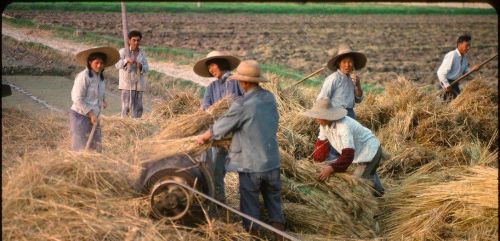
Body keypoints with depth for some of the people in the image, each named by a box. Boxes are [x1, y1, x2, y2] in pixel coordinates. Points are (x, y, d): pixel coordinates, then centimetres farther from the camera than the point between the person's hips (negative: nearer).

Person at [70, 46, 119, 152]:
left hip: (93, 117, 8)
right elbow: (78, 100, -16)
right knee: (81, 148, -6)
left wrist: (103, 100, 10)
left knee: (96, 148, 7)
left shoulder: (101, 77, 11)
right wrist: (91, 114, -16)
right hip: (80, 116, -8)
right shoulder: (83, 76, -14)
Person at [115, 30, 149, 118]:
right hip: (127, 84, -3)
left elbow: (146, 68, 3)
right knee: (126, 106, -7)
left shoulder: (142, 53, 8)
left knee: (137, 108, 5)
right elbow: (117, 64, -17)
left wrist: (141, 66, -19)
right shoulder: (123, 51, -3)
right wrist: (126, 60, -37)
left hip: (139, 84, 3)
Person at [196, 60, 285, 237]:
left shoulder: (242, 105, -19)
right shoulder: (270, 98, -2)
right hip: (272, 161, 5)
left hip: (251, 164, -5)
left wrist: (203, 137, 11)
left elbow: (220, 127, -7)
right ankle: (279, 233, 24)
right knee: (273, 199, 17)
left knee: (250, 203, 9)